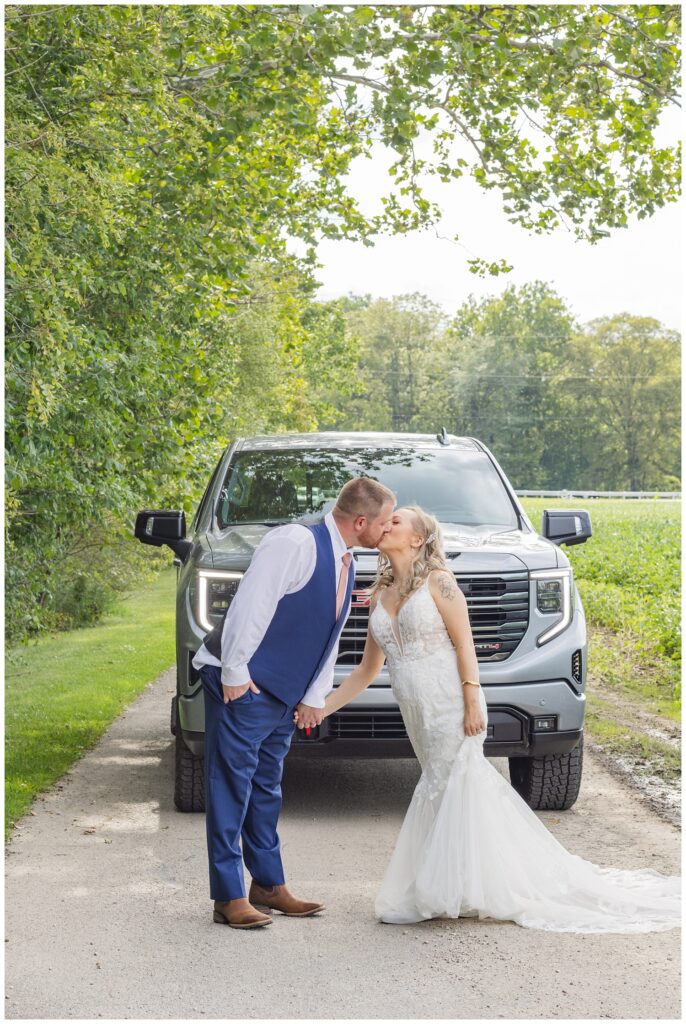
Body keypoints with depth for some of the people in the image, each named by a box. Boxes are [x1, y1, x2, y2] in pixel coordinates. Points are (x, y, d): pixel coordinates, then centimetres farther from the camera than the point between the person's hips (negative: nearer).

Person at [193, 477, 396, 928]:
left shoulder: (345, 562, 11)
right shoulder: (296, 543, -19)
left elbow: (330, 634, 17)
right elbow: (250, 604, -23)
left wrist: (314, 696, 13)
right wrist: (234, 672, -21)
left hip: (283, 693, 10)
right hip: (242, 683, -9)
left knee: (267, 787, 16)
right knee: (233, 785, -5)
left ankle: (269, 886, 25)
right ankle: (229, 898, -1)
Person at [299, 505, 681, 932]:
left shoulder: (437, 581, -4)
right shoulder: (380, 596, 14)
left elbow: (464, 643, -8)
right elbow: (368, 670, 19)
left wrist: (472, 702, -16)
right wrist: (322, 707, 16)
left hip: (451, 705, -6)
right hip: (419, 715, 6)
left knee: (448, 789, -6)